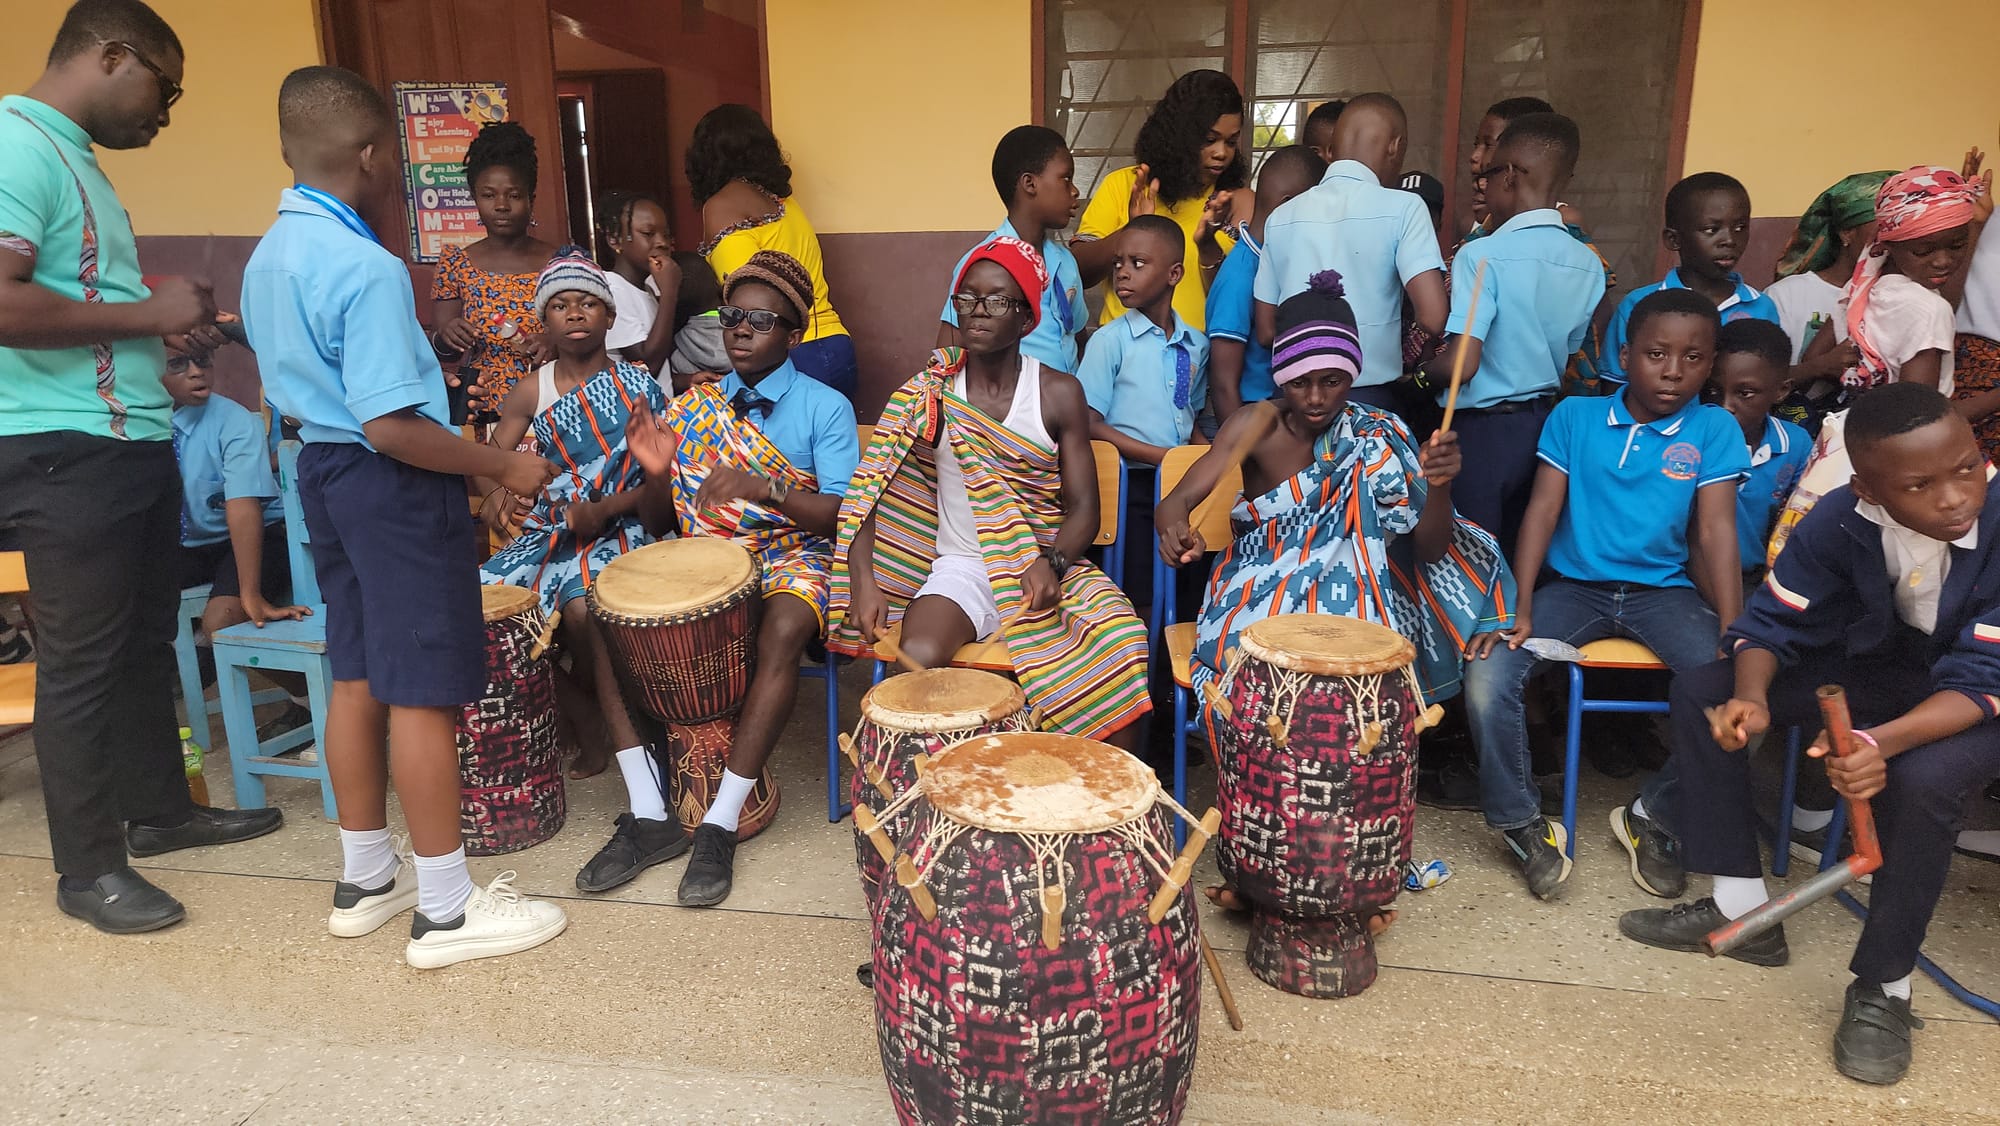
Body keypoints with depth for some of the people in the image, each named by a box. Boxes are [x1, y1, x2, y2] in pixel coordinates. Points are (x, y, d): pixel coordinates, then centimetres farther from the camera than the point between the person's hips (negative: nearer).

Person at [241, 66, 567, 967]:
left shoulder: (267, 257, 9)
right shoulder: (367, 268, -21)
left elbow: (289, 385, 16)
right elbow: (390, 426, -25)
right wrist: (503, 466, -15)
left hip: (320, 471, 9)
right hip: (393, 485, -9)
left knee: (358, 675, 16)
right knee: (424, 690, -3)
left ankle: (366, 879, 29)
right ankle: (447, 911, 7)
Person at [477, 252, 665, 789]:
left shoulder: (638, 386, -1)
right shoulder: (533, 391, 8)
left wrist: (602, 511, -20)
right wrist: (496, 492, -20)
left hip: (618, 527, -4)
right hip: (548, 526, 5)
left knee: (582, 605, -34)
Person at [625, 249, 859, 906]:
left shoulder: (825, 408, 2)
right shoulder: (691, 408, 12)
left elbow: (843, 514, -10)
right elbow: (659, 524, 12)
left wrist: (765, 487, -25)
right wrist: (658, 473, -10)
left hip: (793, 556, -3)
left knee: (783, 629, -37)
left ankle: (721, 824, -30)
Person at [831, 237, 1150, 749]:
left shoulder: (1059, 394, 2)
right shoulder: (929, 394, 3)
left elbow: (1083, 509, 0)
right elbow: (870, 492, 1)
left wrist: (1051, 564, -21)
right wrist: (863, 581, -14)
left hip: (1050, 566, 0)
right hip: (962, 567, 0)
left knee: (1121, 646, -27)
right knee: (918, 660, -31)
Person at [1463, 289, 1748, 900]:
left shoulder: (1714, 430, 2)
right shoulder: (1574, 416, 3)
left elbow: (1715, 532, -6)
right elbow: (1542, 510, -3)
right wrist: (1519, 610, -15)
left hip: (1665, 591, 1)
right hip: (1574, 586, 0)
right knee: (1487, 678, -24)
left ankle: (1653, 818, 1)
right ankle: (1523, 825, -1)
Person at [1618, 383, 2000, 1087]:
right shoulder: (1839, 522, -20)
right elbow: (1774, 622, -13)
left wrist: (1883, 743, -50)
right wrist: (1751, 698, -35)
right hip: (1875, 672, 5)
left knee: (1922, 780, -37)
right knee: (1700, 691, -10)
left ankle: (1883, 988, -13)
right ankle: (1740, 907, -2)